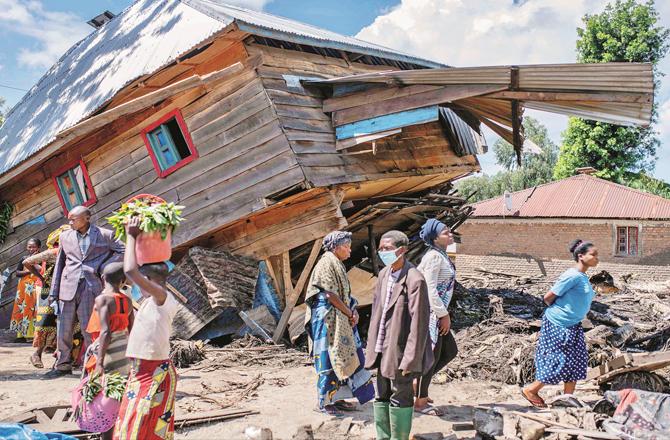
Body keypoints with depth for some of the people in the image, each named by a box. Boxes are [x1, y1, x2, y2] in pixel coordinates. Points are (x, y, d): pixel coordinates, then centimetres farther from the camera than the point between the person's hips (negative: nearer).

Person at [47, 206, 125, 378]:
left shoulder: (105, 235, 1)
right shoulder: (65, 236, 11)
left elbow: (123, 251, 6)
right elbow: (59, 264, 12)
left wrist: (104, 267, -3)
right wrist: (54, 291, 9)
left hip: (91, 286, -3)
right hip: (68, 287, 3)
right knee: (64, 329, 6)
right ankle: (63, 365, 20)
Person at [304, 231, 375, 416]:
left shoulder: (337, 265, 16)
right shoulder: (326, 263, -13)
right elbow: (331, 295, -19)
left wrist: (352, 312, 0)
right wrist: (350, 313, -11)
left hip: (341, 319, 10)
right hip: (327, 318, -10)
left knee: (342, 359, 12)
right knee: (329, 360, -4)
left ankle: (336, 398, 20)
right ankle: (325, 403, 6)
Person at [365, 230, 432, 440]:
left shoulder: (414, 280, -19)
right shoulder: (383, 274, 5)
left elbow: (419, 322, -19)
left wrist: (410, 360, -18)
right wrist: (372, 347, 9)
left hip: (401, 350, -7)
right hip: (383, 349, 8)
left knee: (400, 398, 6)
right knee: (382, 397, 18)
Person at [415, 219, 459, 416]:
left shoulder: (441, 255, 13)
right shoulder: (435, 256, -17)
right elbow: (430, 290, -22)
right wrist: (444, 315, -17)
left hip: (436, 313, 10)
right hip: (430, 313, -10)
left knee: (450, 351, 14)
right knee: (432, 355, 0)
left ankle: (416, 383, 24)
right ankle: (420, 402, 15)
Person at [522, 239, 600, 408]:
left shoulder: (583, 277, 9)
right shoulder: (573, 276, -19)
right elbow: (548, 297, -16)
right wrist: (557, 310, 0)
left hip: (572, 326, 9)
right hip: (558, 325, -9)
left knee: (576, 361, 8)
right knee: (560, 361, -5)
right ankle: (531, 390, 10)